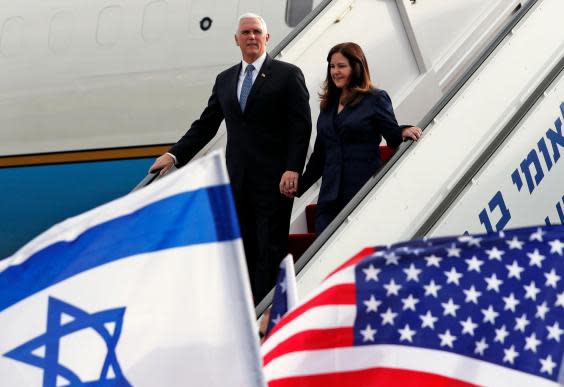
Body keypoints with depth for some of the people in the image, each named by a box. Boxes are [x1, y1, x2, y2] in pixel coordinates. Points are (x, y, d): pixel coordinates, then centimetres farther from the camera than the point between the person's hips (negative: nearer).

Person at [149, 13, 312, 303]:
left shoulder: (288, 75, 1)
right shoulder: (225, 80, 16)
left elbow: (301, 127, -5)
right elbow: (205, 125, 16)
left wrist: (292, 169, -16)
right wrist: (174, 155, 6)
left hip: (273, 179, -5)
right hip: (238, 181, 5)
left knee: (270, 250, -5)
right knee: (244, 250, 6)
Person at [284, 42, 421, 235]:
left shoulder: (376, 99, 2)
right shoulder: (328, 104, 19)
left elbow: (394, 138, 0)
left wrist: (404, 133, -22)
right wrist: (300, 185, 19)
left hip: (364, 191, -5)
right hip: (331, 196, 5)